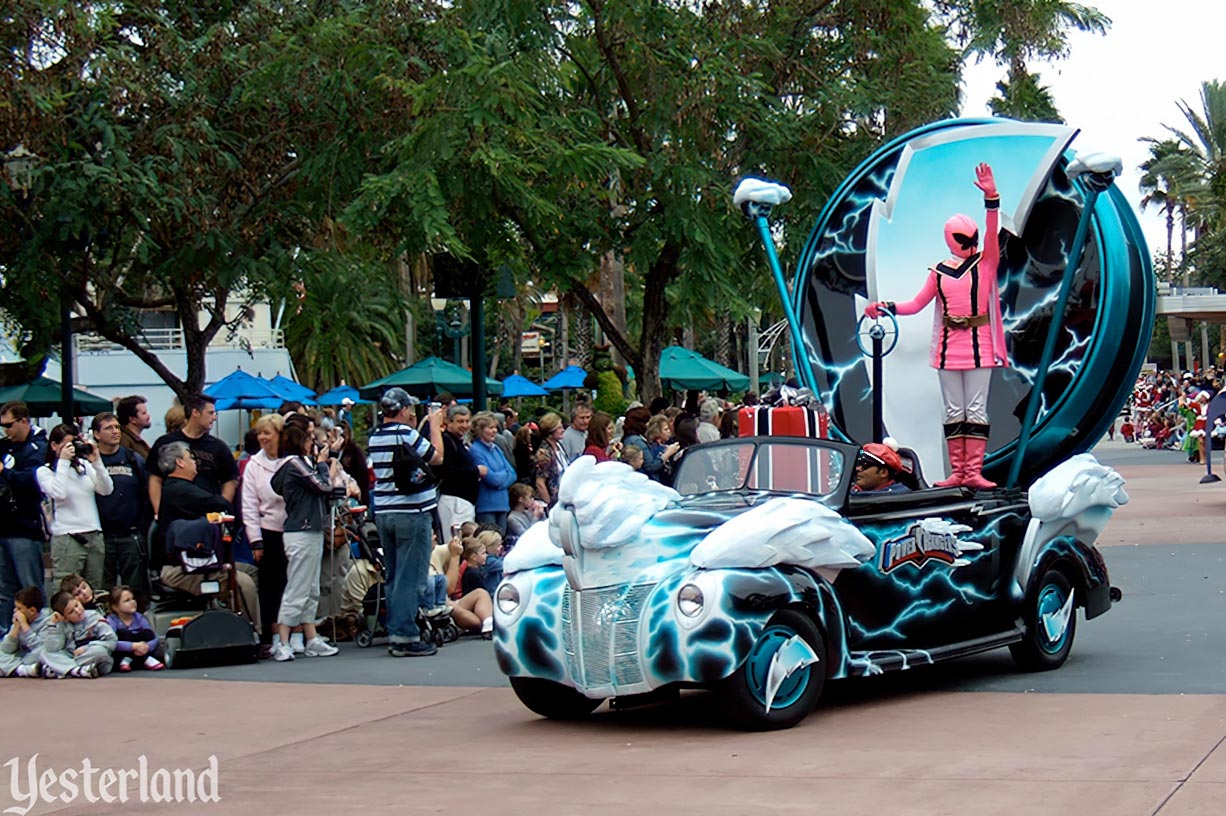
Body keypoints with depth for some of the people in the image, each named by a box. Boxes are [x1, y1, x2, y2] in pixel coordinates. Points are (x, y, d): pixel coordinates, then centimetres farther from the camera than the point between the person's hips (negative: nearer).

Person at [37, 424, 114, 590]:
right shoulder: (44, 471, 2)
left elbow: (107, 490, 5)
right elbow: (59, 494, -16)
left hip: (95, 536, 5)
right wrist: (64, 462, -10)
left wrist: (96, 462, -3)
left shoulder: (85, 465, 14)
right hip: (66, 538, -5)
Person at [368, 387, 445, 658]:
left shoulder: (375, 437, 9)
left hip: (383, 512, 8)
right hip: (412, 513, -8)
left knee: (393, 577, 12)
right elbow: (436, 457, -4)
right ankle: (406, 637, -6)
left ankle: (394, 635, 14)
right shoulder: (407, 435, -14)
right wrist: (434, 426, 7)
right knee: (411, 578, -5)